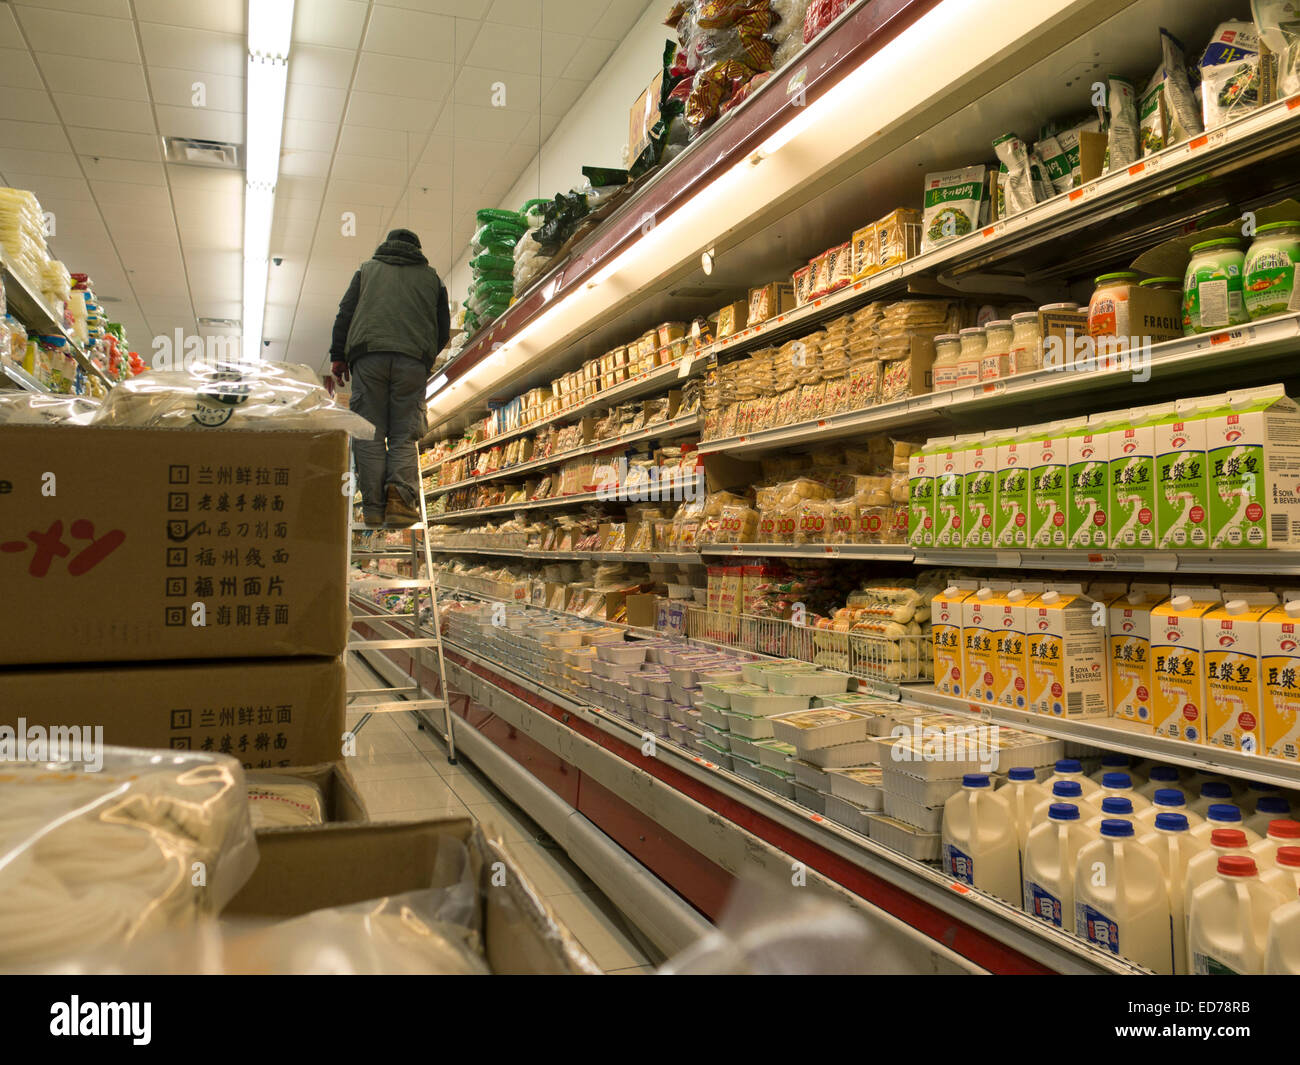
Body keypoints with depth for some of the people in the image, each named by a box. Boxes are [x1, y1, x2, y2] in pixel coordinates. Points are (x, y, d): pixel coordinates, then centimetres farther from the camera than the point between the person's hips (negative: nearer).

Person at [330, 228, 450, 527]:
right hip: (414, 361, 0)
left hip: (368, 356, 0)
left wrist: (338, 356, 15)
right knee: (405, 433, 0)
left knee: (370, 434, -1)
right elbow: (443, 328, 20)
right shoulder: (431, 277, 23)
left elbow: (345, 314, 14)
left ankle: (373, 507, -9)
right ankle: (400, 493, -24)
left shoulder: (367, 268, 23)